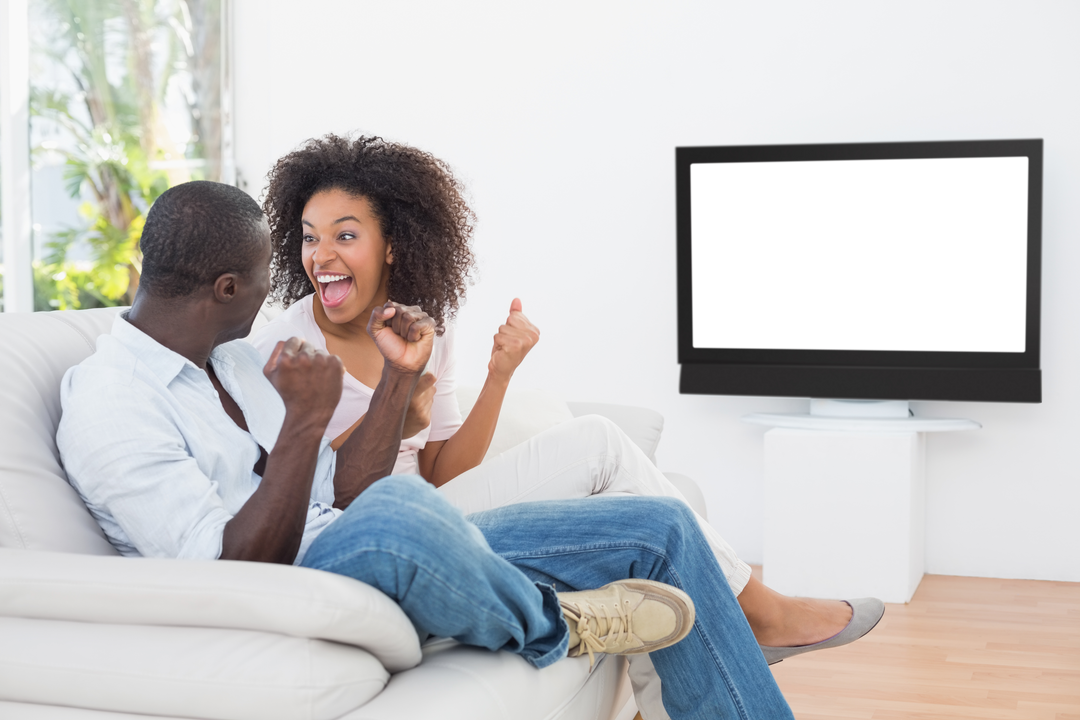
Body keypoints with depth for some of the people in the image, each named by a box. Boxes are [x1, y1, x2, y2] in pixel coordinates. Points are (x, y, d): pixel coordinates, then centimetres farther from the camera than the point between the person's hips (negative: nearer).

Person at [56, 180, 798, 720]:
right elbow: (242, 571, -20)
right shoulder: (105, 408, -12)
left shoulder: (234, 359, 16)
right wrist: (304, 420, -24)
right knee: (394, 513, -44)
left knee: (661, 528, 1)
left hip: (385, 560, 9)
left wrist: (400, 376, 4)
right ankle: (553, 624, -12)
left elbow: (340, 496, 12)